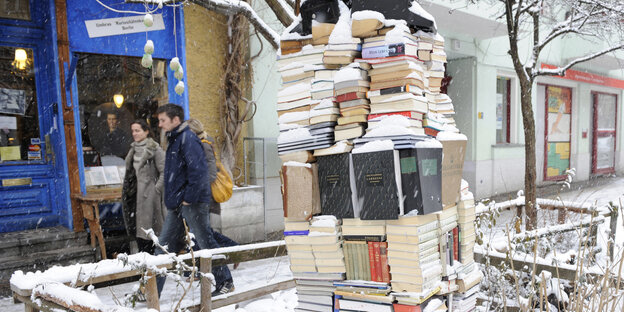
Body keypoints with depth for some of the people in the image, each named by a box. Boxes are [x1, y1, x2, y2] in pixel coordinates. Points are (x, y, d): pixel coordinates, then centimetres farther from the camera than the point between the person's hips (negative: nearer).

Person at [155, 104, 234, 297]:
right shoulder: (174, 140, 19)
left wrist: (188, 198, -20)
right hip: (176, 205, 10)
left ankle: (225, 282, 15)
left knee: (206, 242, 0)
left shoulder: (188, 139, -13)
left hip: (193, 203, -10)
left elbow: (198, 170, -22)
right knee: (165, 245, 10)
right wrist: (173, 198, 19)